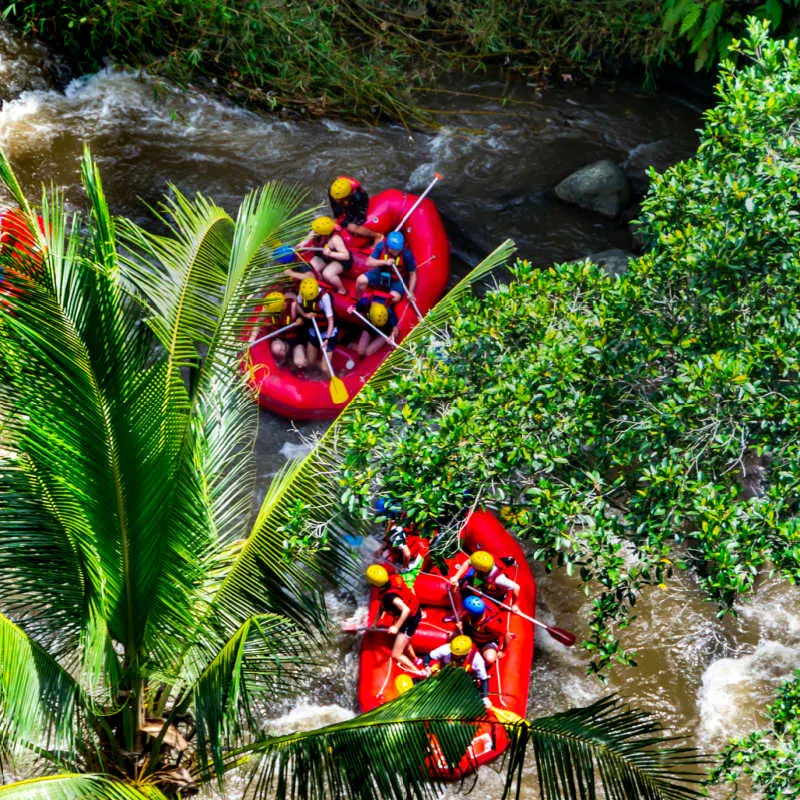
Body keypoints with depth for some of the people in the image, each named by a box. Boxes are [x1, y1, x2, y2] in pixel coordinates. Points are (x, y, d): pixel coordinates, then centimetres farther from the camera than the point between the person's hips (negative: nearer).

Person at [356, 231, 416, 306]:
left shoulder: (407, 254, -24)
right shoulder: (381, 246, -20)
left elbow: (412, 274, -14)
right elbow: (369, 262, -17)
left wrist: (410, 292, -22)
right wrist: (385, 262, -32)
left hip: (397, 279, -2)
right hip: (381, 273, 2)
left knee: (395, 297, -31)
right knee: (361, 280, -21)